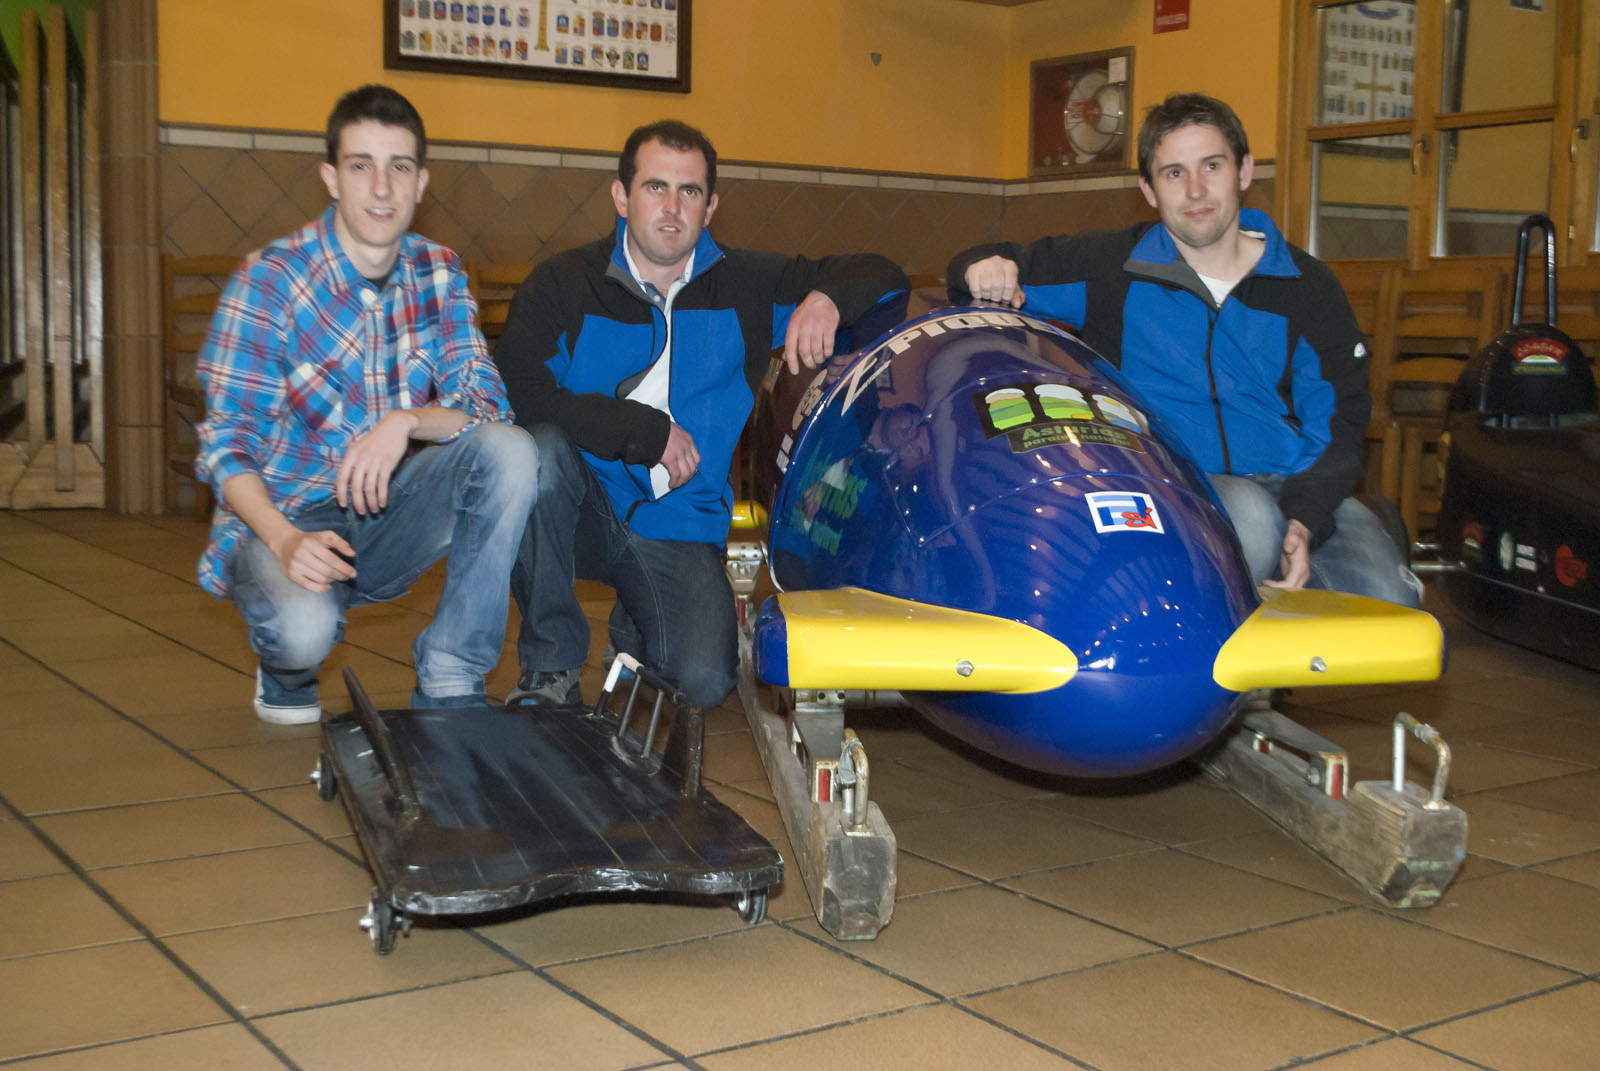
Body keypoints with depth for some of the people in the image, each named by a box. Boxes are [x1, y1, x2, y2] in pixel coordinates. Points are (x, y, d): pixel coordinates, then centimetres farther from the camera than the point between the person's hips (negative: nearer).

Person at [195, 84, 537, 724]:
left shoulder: (439, 276, 2)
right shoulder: (269, 281, -11)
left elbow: (488, 406, -5)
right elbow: (226, 448, -13)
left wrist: (408, 420, -27)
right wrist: (286, 542, -31)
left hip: (385, 516, 4)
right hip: (284, 520, -4)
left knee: (508, 450, -22)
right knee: (304, 627, -36)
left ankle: (448, 686, -14)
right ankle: (286, 670, 6)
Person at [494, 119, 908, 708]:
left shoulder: (747, 288, 6)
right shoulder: (562, 284, -2)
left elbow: (881, 277, 10)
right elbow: (516, 390, -17)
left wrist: (827, 298, -13)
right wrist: (647, 431, -17)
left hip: (681, 527, 1)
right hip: (586, 507, -1)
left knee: (705, 682, -22)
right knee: (539, 449, -35)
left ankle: (637, 629, 19)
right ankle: (550, 664, -16)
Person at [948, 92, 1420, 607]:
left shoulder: (1308, 286, 8)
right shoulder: (1110, 266, 6)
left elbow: (1338, 420, 5)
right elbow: (997, 265, 17)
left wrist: (1304, 521, -14)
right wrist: (985, 269, -10)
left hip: (1293, 489, 2)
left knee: (1389, 601, -24)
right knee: (1250, 516, -37)